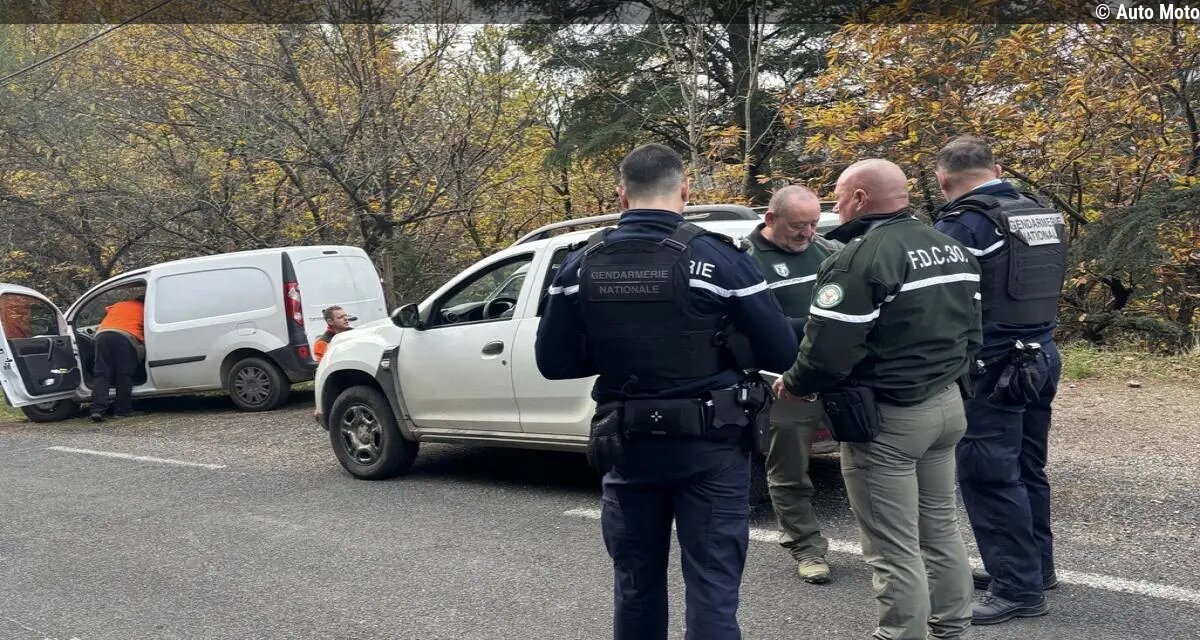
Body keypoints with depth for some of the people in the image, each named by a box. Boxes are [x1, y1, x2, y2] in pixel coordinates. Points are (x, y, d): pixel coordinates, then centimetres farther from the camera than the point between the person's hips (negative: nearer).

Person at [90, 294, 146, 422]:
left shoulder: (117, 305, 32)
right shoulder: (144, 309, 22)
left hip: (102, 335, 3)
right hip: (125, 337, -3)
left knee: (101, 375, 1)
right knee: (124, 376, 3)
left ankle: (97, 410, -11)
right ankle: (122, 410, 2)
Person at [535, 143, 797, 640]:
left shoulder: (581, 265, -3)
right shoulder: (719, 258, -12)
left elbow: (553, 362, 1)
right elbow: (782, 354, -9)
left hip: (626, 447, 3)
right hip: (709, 447, -3)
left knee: (635, 585, 18)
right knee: (711, 587, 6)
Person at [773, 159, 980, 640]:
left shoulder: (861, 258, -19)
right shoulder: (952, 249, 12)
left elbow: (829, 348, -22)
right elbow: (971, 333, 18)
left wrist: (794, 385, -4)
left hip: (887, 418, -10)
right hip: (947, 403, 10)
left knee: (895, 549, 0)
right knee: (940, 527, 21)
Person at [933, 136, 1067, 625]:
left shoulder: (962, 223, -14)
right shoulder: (1042, 215, 10)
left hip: (992, 367, -8)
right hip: (1041, 356, 9)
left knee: (987, 477, -1)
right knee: (1025, 468, 19)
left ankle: (1018, 588, 5)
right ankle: (1035, 566, 31)